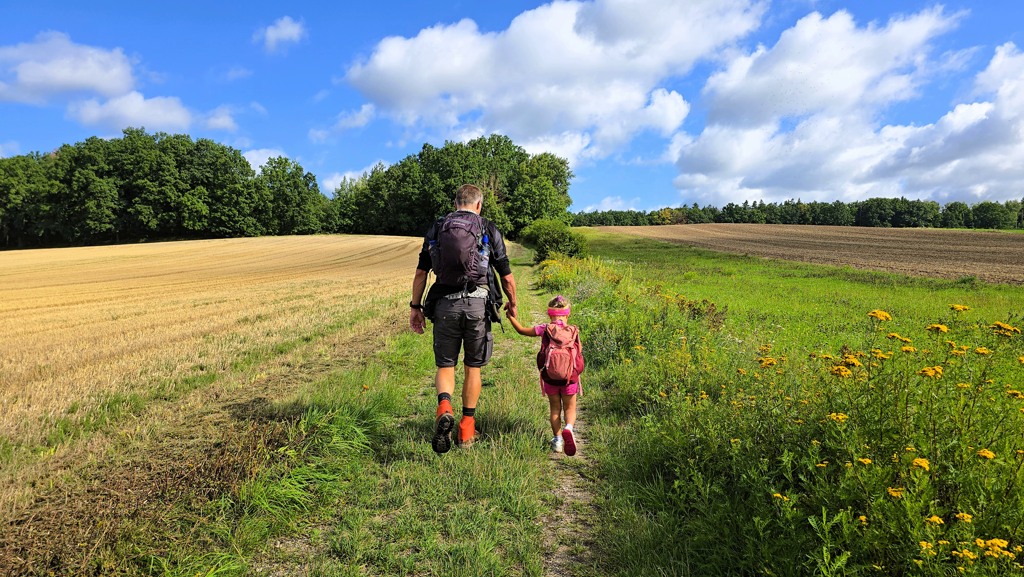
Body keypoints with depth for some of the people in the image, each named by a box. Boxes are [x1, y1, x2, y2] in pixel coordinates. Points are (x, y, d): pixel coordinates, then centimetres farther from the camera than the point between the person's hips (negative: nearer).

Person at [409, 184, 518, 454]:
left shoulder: (436, 229, 11)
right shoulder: (489, 230, 6)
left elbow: (421, 272, 7)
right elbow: (506, 276, 8)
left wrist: (415, 306, 13)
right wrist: (512, 303, 24)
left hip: (445, 304, 1)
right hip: (478, 303, -1)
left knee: (445, 365, 10)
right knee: (473, 366, 13)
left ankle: (444, 408, -18)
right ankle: (467, 428, 19)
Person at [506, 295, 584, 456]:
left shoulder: (546, 329, -6)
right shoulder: (574, 331, -3)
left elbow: (522, 330, 0)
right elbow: (579, 353, 1)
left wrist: (511, 317, 11)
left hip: (550, 378, 0)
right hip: (570, 378, 0)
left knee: (554, 408, 17)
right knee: (570, 408, 13)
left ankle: (557, 438, 11)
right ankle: (568, 428, -15)